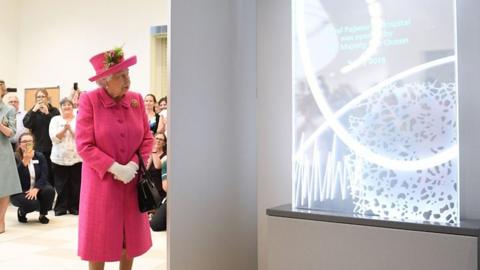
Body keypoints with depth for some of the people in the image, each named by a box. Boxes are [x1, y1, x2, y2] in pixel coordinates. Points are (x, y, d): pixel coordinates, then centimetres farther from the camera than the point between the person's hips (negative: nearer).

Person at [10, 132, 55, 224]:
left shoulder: (40, 156, 3)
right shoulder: (14, 158, -7)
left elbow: (44, 176, -8)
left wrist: (35, 189, -25)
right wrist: (25, 160, -30)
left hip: (36, 190, 3)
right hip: (20, 192, -3)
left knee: (49, 190, -29)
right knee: (32, 203, -33)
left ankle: (42, 215, -1)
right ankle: (21, 212, 6)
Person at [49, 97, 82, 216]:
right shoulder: (55, 119, 7)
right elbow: (54, 138, -5)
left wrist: (70, 129, -15)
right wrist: (64, 129, -18)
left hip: (77, 157, 0)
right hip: (59, 158, 0)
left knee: (76, 184, 2)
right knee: (61, 185, 2)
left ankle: (74, 207, 11)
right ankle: (61, 207, 12)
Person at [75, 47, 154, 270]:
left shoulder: (136, 99, 0)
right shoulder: (89, 100, -12)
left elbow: (147, 138, 5)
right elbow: (84, 146, -14)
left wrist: (134, 164, -11)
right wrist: (115, 168, -19)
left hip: (131, 181, 4)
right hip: (101, 181, -4)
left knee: (130, 235, 13)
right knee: (99, 237, 6)